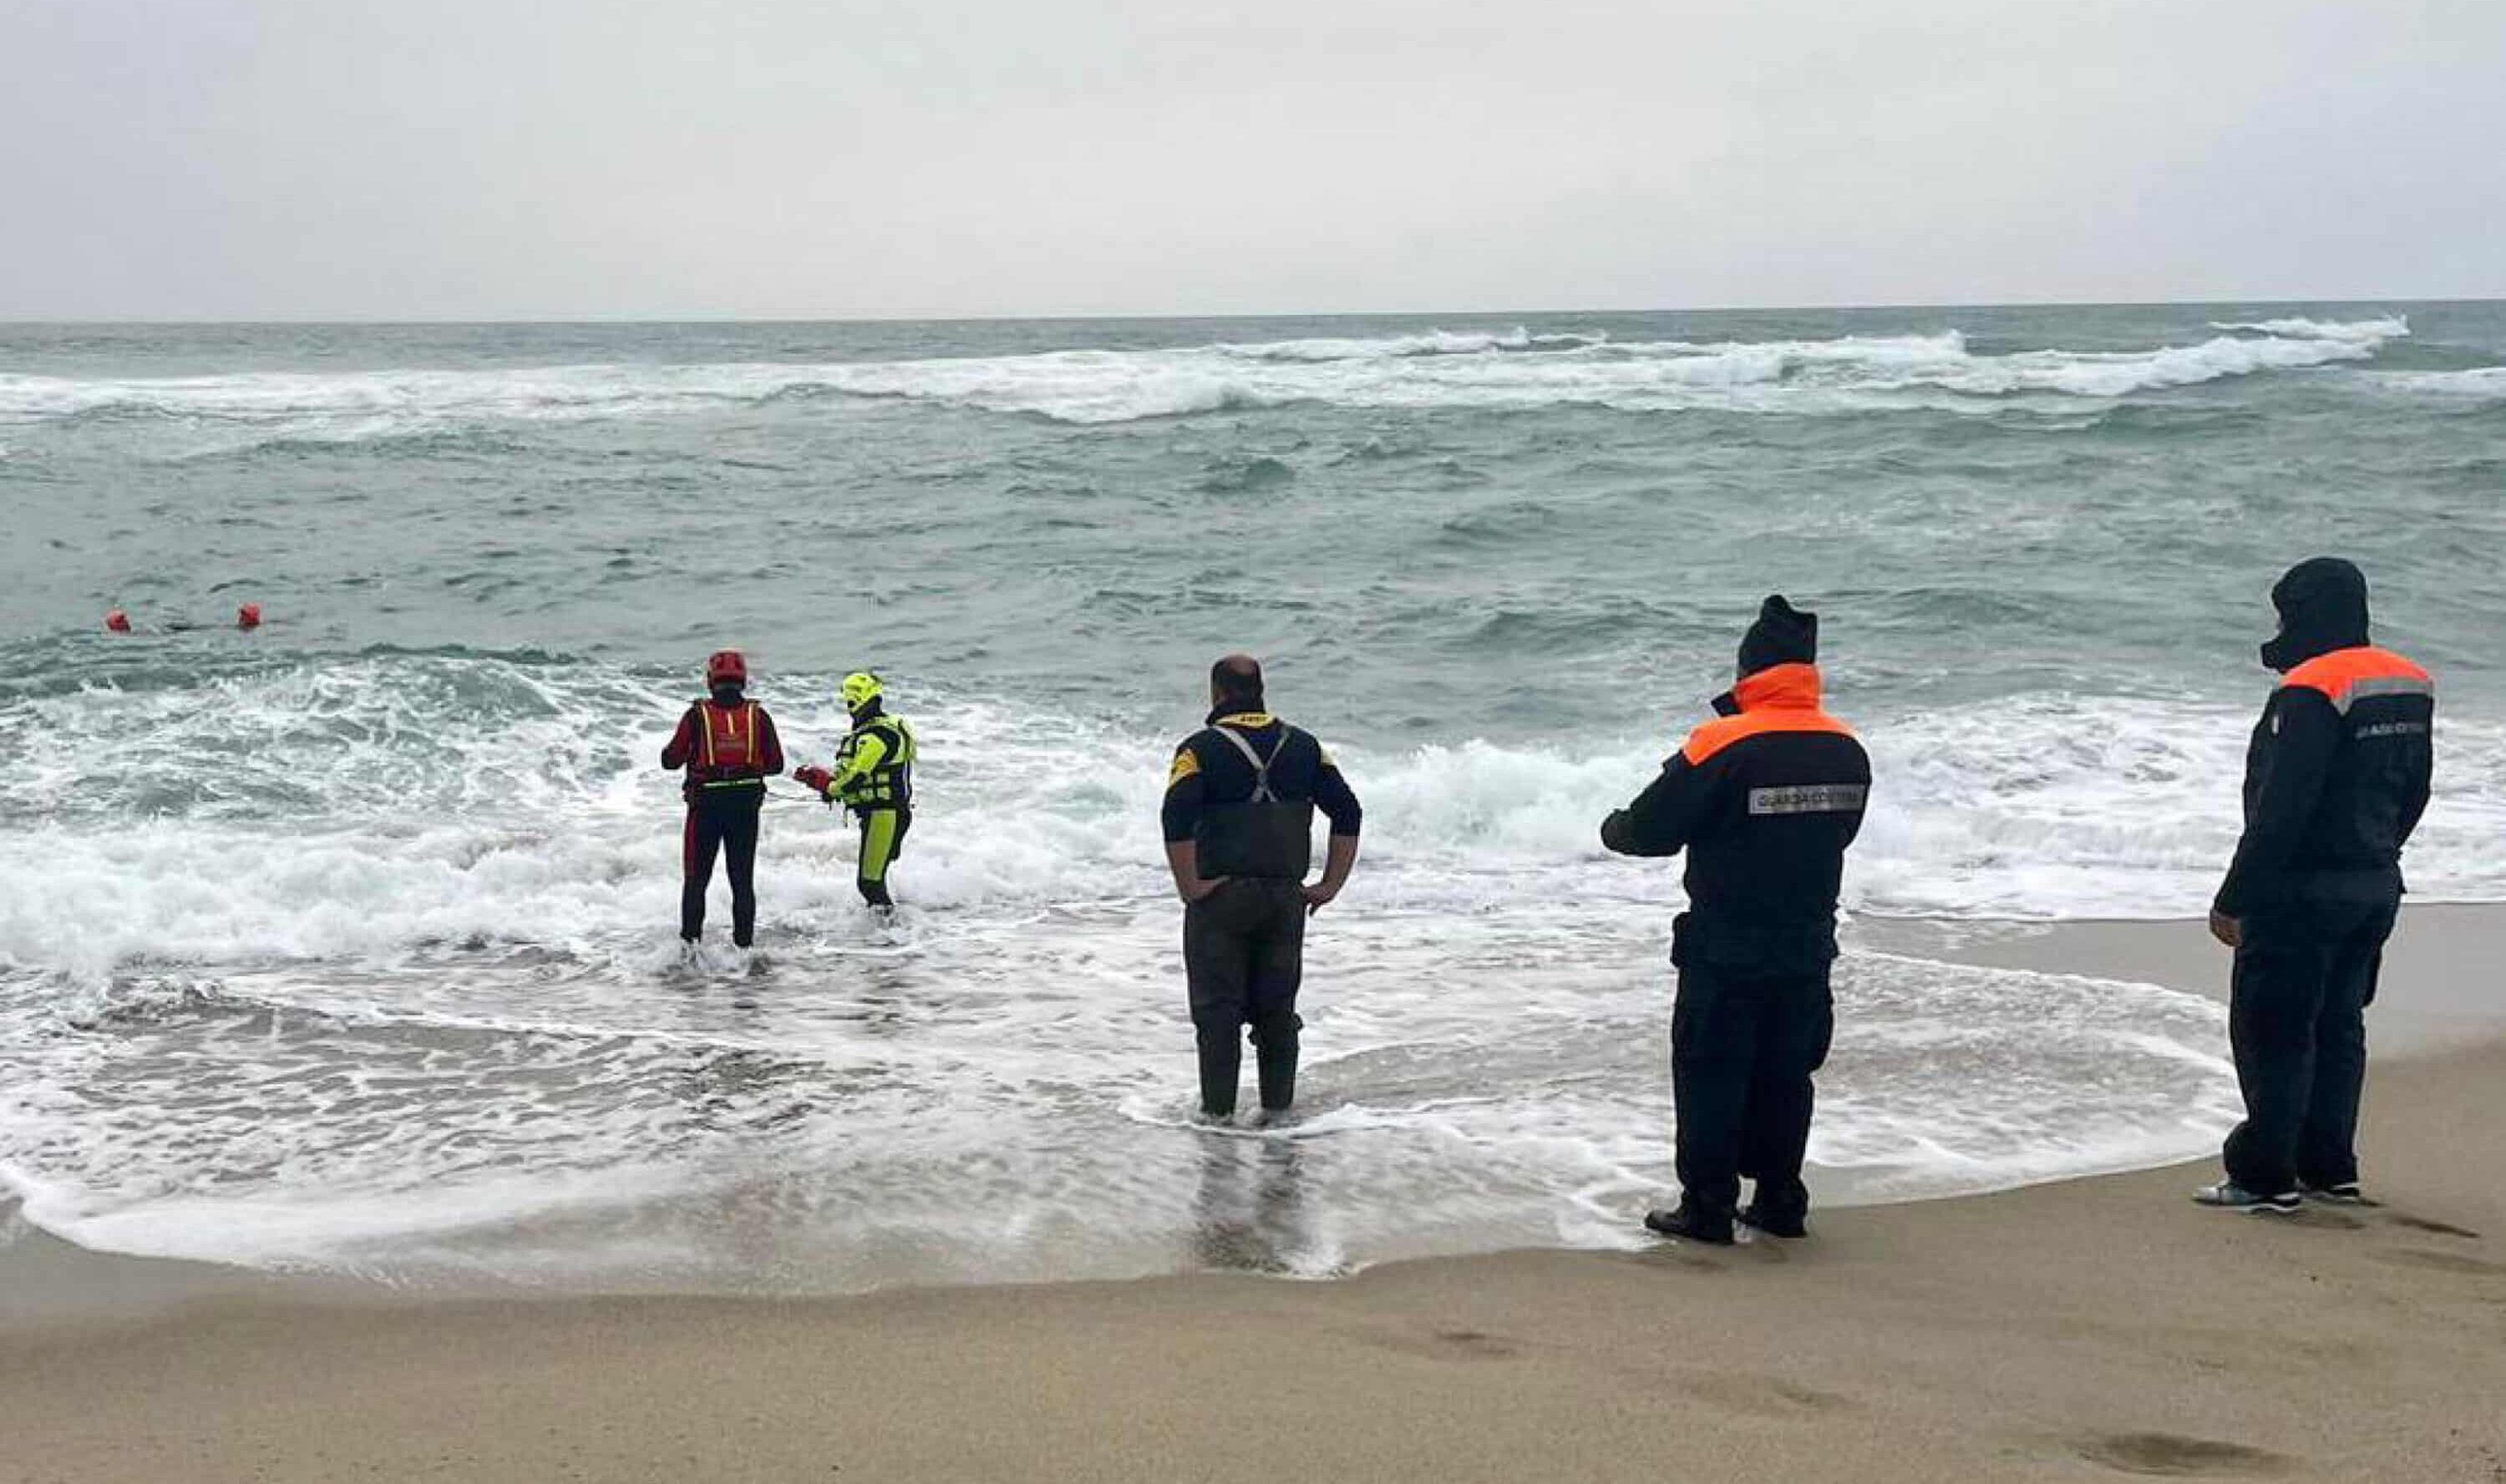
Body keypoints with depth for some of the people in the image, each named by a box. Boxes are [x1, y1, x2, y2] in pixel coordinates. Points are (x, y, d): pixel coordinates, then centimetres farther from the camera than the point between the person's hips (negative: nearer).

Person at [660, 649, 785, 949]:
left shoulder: (697, 716, -9)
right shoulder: (758, 716, -4)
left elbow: (671, 760, -5)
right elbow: (775, 764, -1)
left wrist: (689, 749, 15)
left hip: (706, 805, -1)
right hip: (747, 806, 1)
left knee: (696, 877, 10)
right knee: (743, 879, 12)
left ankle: (690, 942, 9)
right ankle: (744, 942, 12)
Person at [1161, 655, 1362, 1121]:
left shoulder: (1201, 748, -5)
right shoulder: (1303, 746, 8)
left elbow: (1177, 817, -20)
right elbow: (1348, 813, 5)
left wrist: (1189, 887, -14)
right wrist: (1330, 885, 7)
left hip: (1221, 896, -4)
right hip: (1286, 898, 4)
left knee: (1217, 1010, 3)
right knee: (1278, 1008, 12)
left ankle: (1219, 1111, 5)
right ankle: (1278, 1109, 16)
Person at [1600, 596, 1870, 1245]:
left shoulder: (1722, 746, -18)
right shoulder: (1848, 751, -1)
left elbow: (1651, 828, -12)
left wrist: (1615, 828, 10)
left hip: (1726, 950, -5)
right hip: (1809, 945, 5)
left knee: (1711, 1076, 5)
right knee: (1786, 1075, 15)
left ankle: (1707, 1208, 8)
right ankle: (1780, 1203, 21)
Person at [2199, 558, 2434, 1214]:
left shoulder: (2312, 692, -20)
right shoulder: (2410, 686, 8)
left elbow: (2281, 809, -22)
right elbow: (2413, 794, 17)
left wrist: (2234, 900, -18)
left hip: (2302, 891, -9)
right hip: (2375, 890, 9)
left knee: (2272, 1033, -2)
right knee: (2338, 1026, 16)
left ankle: (2264, 1178, 0)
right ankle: (2328, 1168, 23)